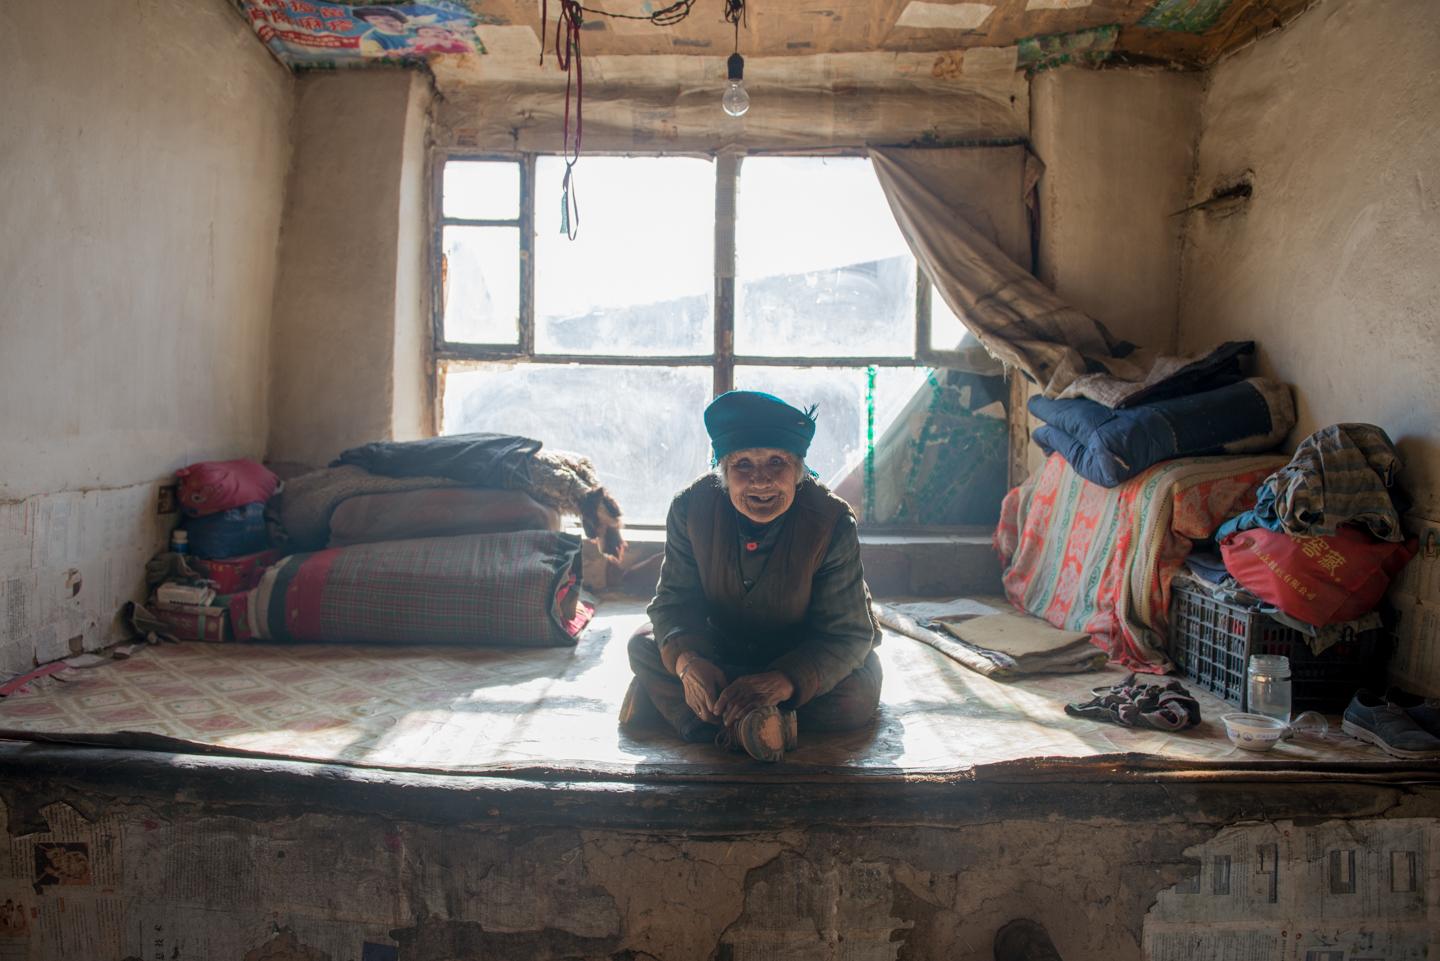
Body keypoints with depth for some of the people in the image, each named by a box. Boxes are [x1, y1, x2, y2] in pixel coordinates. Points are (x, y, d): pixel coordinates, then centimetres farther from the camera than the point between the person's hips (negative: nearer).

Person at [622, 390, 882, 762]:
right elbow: (674, 601, -16)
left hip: (803, 657, -2)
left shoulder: (832, 522, -29)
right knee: (644, 645, -15)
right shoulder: (691, 507, -22)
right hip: (719, 645, 2)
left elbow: (848, 633, -27)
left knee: (859, 691, -31)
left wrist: (782, 682, -46)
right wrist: (687, 661, -40)